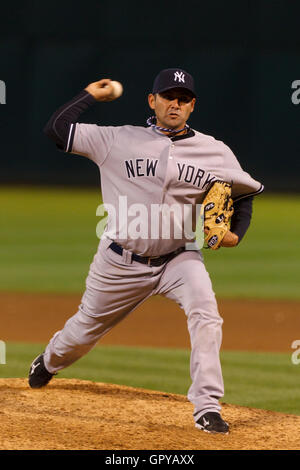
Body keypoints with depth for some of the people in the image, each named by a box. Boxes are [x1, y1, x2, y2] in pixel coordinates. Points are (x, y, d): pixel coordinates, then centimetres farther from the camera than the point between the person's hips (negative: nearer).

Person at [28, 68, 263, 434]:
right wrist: (91, 95, -2)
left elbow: (245, 193, 13)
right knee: (85, 330, 16)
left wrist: (235, 233, -3)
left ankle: (207, 409, -26)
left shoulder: (216, 153, -2)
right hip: (121, 262, 0)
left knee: (205, 313, -28)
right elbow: (56, 129, -5)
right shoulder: (119, 140, -6)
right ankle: (49, 362, 52)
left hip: (180, 258, 0)